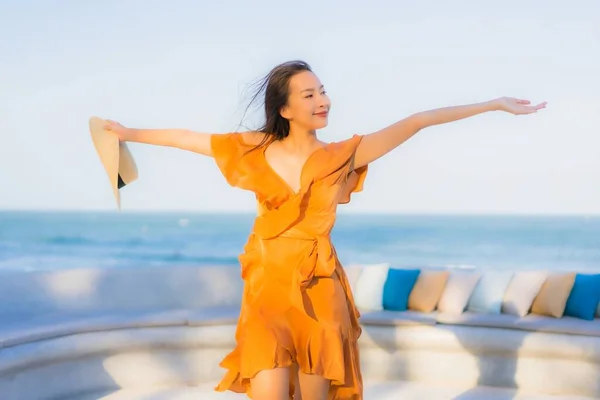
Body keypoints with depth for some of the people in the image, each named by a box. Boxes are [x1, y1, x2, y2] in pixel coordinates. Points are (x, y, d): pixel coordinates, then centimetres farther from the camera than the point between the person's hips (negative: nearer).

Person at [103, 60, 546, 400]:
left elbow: (417, 122, -6)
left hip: (318, 290, 0)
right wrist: (130, 133, 21)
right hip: (267, 287, 0)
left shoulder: (342, 156, -2)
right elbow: (188, 137, 12)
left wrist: (495, 103, -6)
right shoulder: (255, 149, 1)